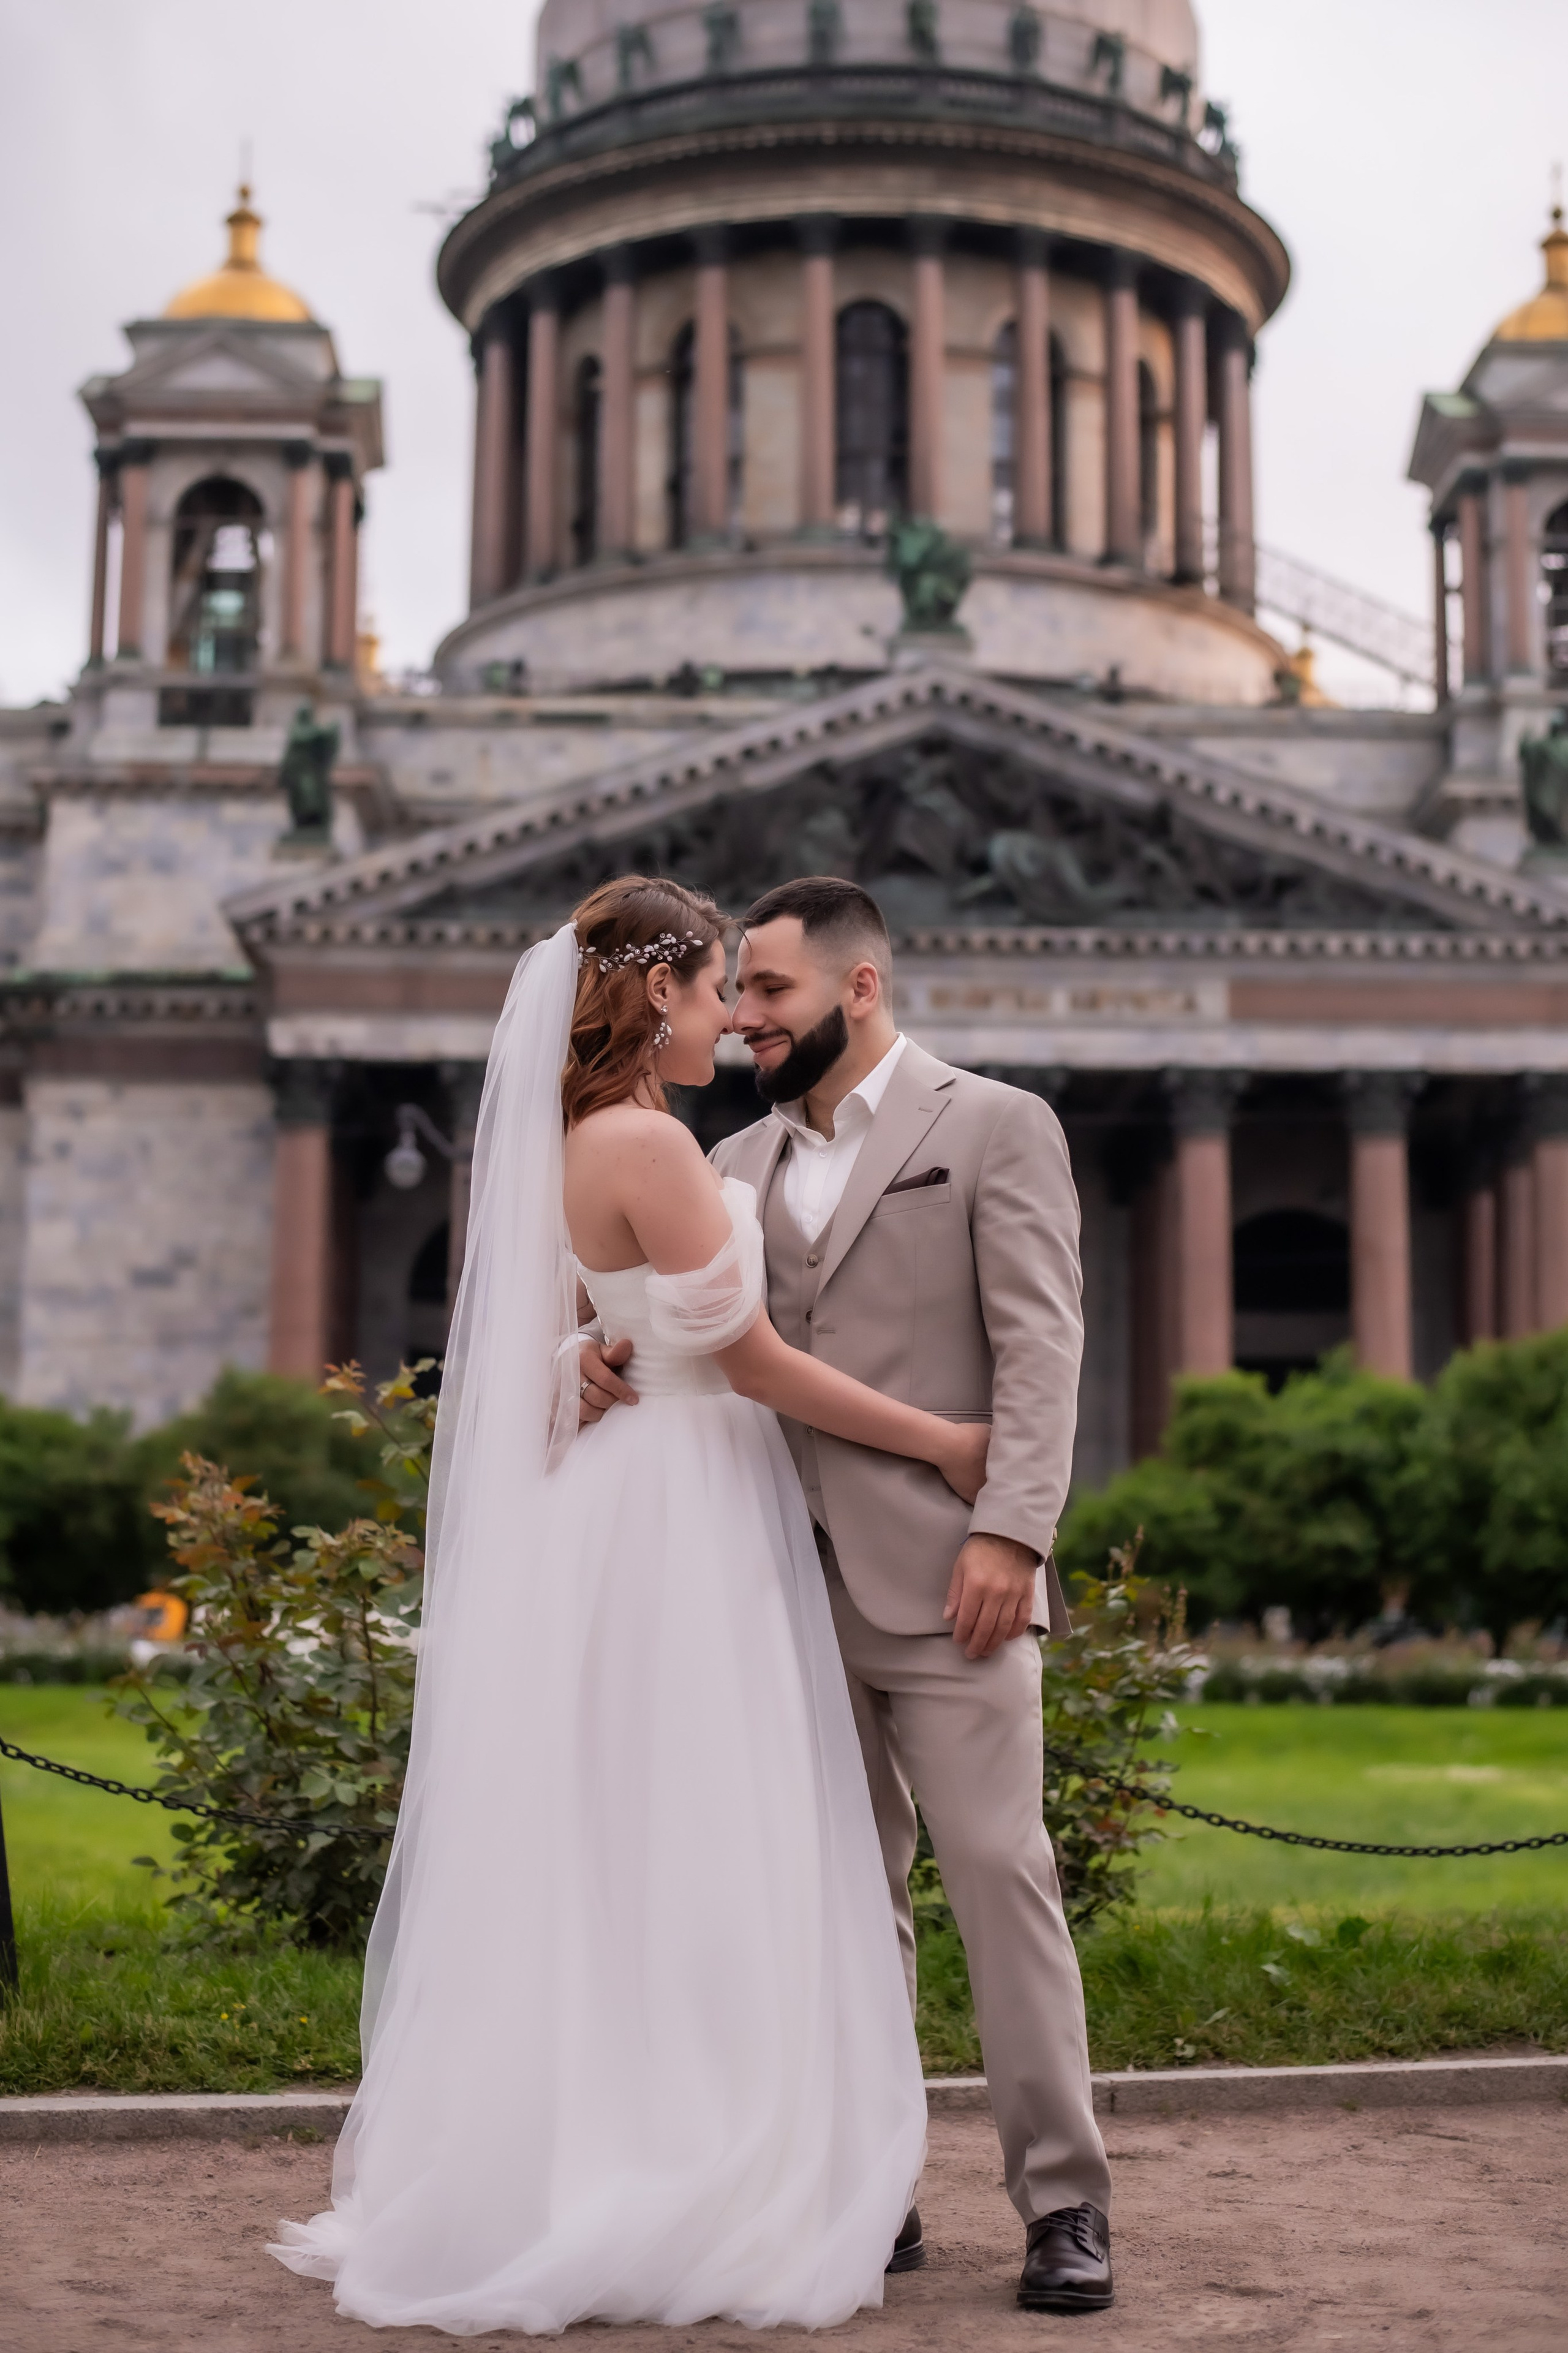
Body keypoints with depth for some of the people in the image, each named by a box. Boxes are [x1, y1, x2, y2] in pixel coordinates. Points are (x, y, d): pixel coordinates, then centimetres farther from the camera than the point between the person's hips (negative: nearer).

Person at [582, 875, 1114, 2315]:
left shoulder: (996, 1128, 3)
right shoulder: (740, 1166, 18)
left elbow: (1040, 1346, -6)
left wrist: (1010, 1530, -17)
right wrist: (605, 1352, -7)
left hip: (939, 1580, -5)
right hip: (794, 1586, 5)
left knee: (999, 1872, -7)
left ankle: (1065, 2202, 1)